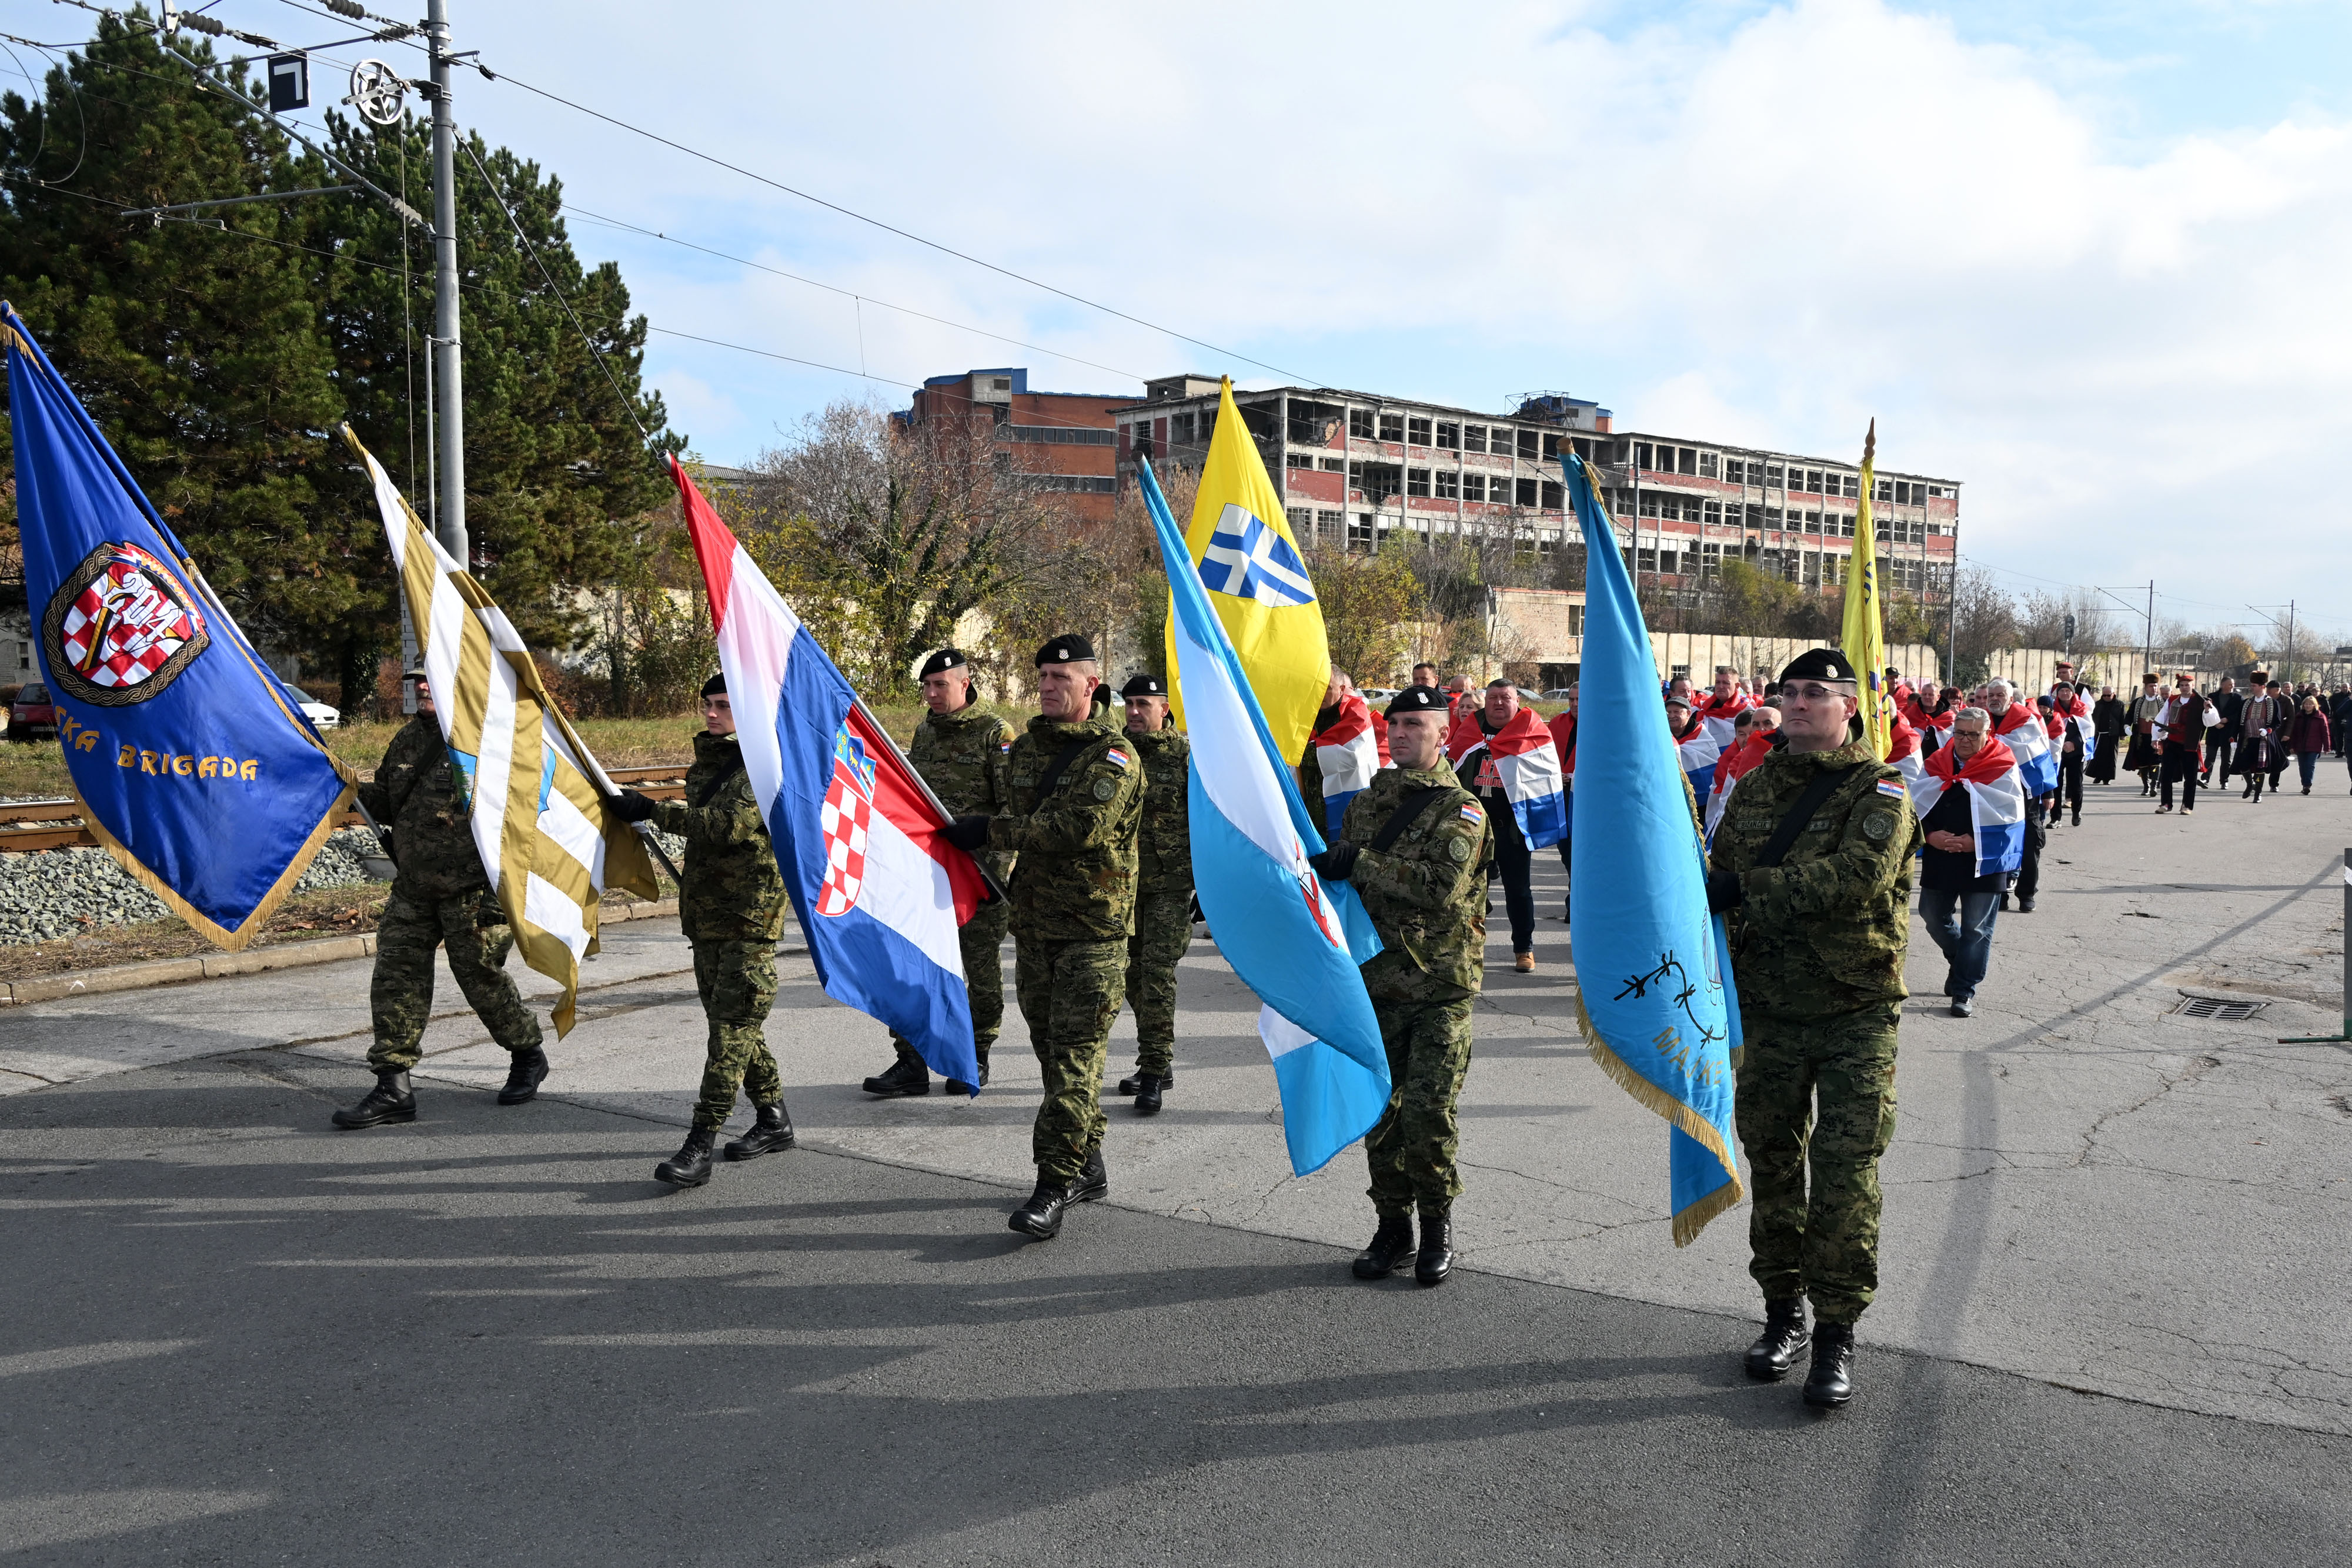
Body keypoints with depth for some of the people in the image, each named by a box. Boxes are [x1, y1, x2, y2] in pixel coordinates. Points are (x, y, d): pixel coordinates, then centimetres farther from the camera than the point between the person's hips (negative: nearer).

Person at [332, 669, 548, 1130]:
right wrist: (355, 790, 1)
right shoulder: (408, 740, 11)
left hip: (473, 889, -7)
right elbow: (386, 805, 21)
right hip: (413, 888, 7)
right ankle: (393, 1088, 5)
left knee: (481, 976, 3)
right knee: (395, 977, 0)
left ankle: (528, 1054, 28)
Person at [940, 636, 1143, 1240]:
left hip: (1094, 925, -7)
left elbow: (1082, 827, -22)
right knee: (1051, 1048, 13)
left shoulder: (1113, 755, -9)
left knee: (1075, 1054, -9)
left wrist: (992, 831, -19)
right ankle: (1088, 1166, 25)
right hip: (1034, 923, 8)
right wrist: (983, 838, 4)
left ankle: (1055, 1184, -9)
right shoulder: (1026, 747, 14)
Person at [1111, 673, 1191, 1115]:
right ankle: (1157, 1064, 23)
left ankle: (1153, 1073, -6)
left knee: (1158, 973, -10)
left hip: (1172, 883, -5)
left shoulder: (1186, 755, -6)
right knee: (1135, 973, 10)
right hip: (1125, 880, 5)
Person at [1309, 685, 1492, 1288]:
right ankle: (1393, 1228, 20)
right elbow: (1335, 877, 24)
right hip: (1376, 980, 5)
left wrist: (1362, 863, -22)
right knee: (1381, 1110, 7)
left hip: (1441, 989, -5)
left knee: (1429, 1112, -8)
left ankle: (1437, 1227, 11)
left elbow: (1443, 885, -22)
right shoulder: (1365, 803, 13)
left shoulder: (1462, 810, -5)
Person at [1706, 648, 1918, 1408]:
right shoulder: (1756, 786, 10)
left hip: (1857, 1010, -5)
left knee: (1845, 1167, -5)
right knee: (1773, 1159, 10)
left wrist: (1750, 889, -21)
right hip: (1769, 1006, 5)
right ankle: (1783, 1310, 24)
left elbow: (1856, 876, -24)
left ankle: (1837, 1331, 5)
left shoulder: (1880, 790, -6)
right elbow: (1720, 878, 14)